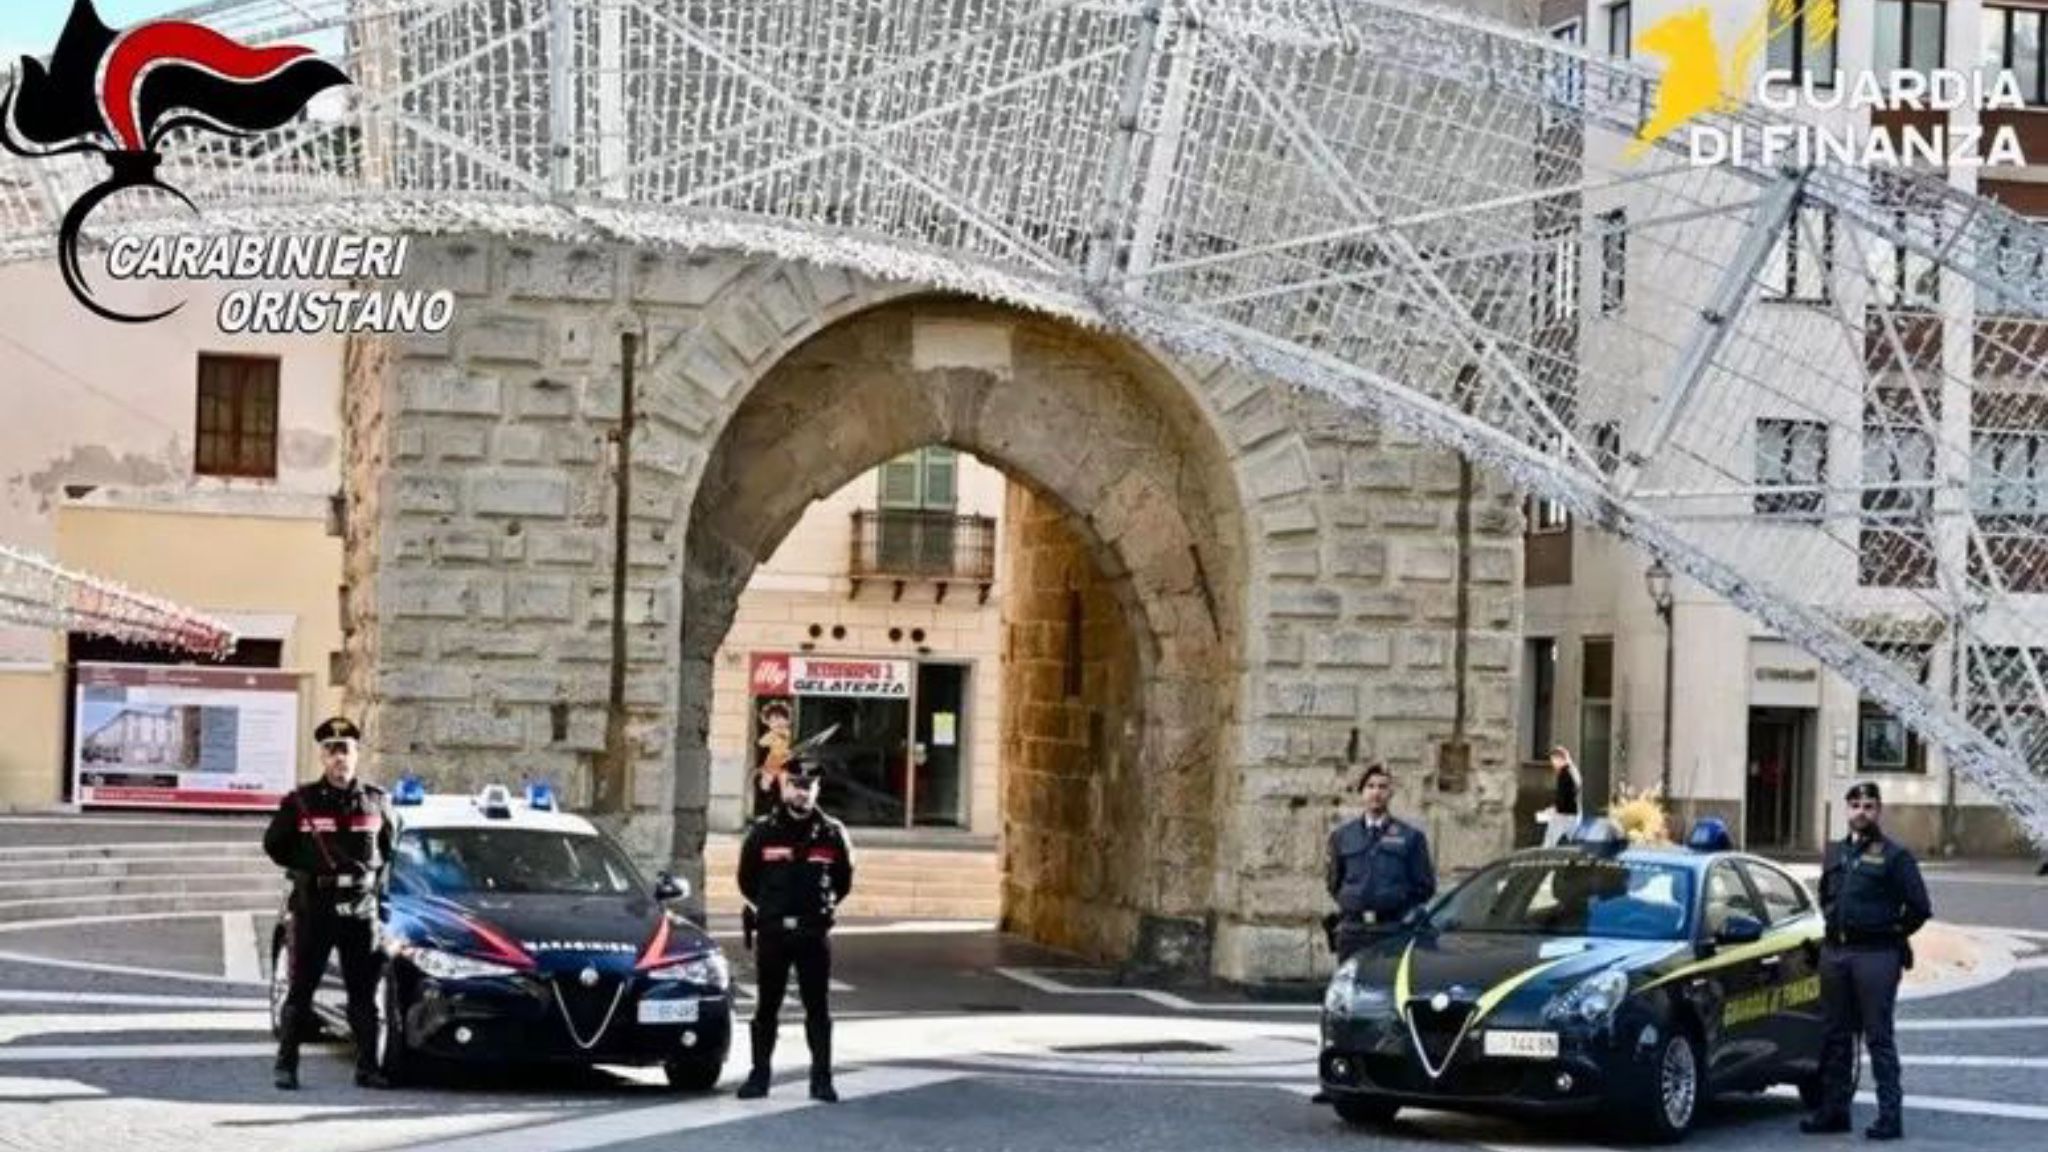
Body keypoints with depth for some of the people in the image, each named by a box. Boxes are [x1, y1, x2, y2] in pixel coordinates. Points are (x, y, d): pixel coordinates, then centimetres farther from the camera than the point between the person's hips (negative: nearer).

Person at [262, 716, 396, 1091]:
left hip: (361, 908, 2)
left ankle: (367, 1067, 8)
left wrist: (371, 875, 8)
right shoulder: (300, 801, 0)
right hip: (313, 908, -2)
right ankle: (286, 1064, 4)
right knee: (301, 989, 0)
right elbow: (274, 844, 8)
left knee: (364, 992, 4)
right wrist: (307, 869, 3)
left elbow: (389, 846, 20)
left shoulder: (376, 800, 8)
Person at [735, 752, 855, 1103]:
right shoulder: (763, 832, 1)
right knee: (766, 1005, 6)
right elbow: (747, 880, 11)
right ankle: (759, 1075, 12)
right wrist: (769, 908, 11)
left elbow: (843, 882, 12)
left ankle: (822, 1079, 2)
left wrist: (822, 908, 8)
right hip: (771, 932, 0)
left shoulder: (832, 834, 2)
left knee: (817, 1007, 0)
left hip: (815, 933, 0)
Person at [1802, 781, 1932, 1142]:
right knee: (1836, 1035, 11)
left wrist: (1894, 933, -1)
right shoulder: (1835, 852, 14)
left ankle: (1890, 1115, -4)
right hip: (1834, 953, 6)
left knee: (1879, 1037, -6)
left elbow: (1920, 907, -7)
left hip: (1875, 955, -6)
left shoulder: (1894, 855, -5)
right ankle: (1834, 1109, 18)